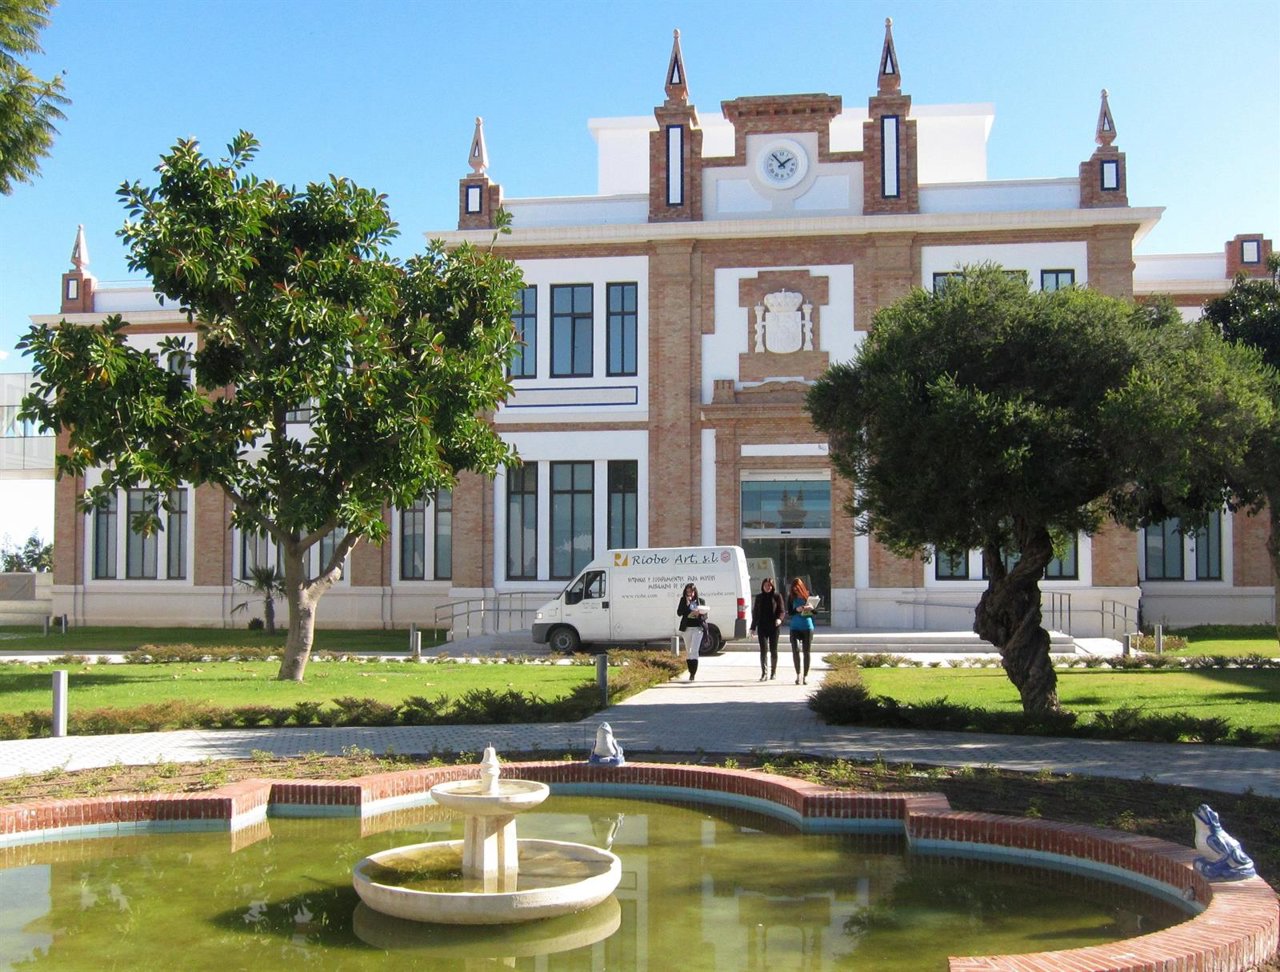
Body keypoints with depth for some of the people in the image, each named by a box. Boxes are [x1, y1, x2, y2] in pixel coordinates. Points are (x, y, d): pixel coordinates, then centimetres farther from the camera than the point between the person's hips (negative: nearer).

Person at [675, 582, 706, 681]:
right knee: (689, 651, 12)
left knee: (694, 651, -13)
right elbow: (679, 613, -7)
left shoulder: (700, 601, 2)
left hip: (698, 628, -2)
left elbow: (705, 615, 5)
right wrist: (687, 604, -16)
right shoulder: (683, 601, 4)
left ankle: (693, 673, -16)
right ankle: (691, 672, 25)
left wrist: (699, 614, -16)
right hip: (686, 628, 2)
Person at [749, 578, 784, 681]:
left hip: (774, 627, -1)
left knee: (773, 650, 6)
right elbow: (755, 613, 13)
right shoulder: (759, 597, 9)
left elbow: (782, 611, 0)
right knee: (763, 650, -6)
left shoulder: (777, 596, 1)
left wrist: (779, 619, -22)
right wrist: (753, 627, 11)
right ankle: (764, 673, -8)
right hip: (762, 627, 1)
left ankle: (773, 672, 19)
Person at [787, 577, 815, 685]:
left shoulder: (808, 596, 0)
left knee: (806, 652, 3)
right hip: (795, 627, 0)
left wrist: (810, 608, -19)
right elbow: (789, 612, -1)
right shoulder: (791, 597, 1)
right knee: (795, 650, -11)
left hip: (807, 627, 0)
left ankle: (805, 676, 12)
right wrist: (797, 610, -20)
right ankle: (798, 674, 4)